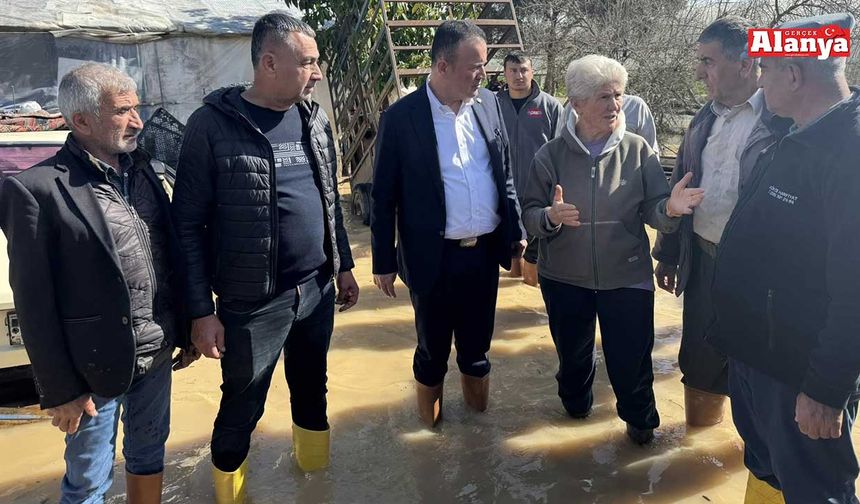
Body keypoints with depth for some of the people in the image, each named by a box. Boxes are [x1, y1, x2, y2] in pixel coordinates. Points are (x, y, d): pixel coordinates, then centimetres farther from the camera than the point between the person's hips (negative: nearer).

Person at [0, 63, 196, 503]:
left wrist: (186, 332, 11)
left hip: (157, 352, 5)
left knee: (149, 454, 23)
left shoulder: (141, 169, 3)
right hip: (95, 368, -5)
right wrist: (60, 390, -10)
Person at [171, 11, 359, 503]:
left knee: (312, 387, 21)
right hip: (252, 302, -5)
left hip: (318, 289, 5)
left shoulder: (315, 119, 5)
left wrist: (344, 265, 16)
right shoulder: (213, 124, -12)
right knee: (243, 407, 10)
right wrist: (201, 310, -12)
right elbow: (189, 224, -11)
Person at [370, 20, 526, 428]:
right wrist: (384, 261, -4)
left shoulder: (488, 104, 3)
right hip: (434, 257, -4)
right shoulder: (401, 117, -11)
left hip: (485, 251, 4)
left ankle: (478, 407, 40)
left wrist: (516, 230, 9)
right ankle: (430, 415, 36)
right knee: (433, 348, 13)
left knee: (477, 344, 19)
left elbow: (505, 176, 11)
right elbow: (383, 196, -6)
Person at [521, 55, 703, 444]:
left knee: (631, 357, 7)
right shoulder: (551, 155, -5)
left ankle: (639, 419, 37)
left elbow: (652, 210, -4)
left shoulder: (637, 150, -5)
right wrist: (550, 216, -26)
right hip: (565, 278, 1)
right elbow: (529, 215, -4)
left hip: (627, 277, -1)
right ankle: (575, 402, 51)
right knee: (572, 351, 20)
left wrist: (670, 208, -27)